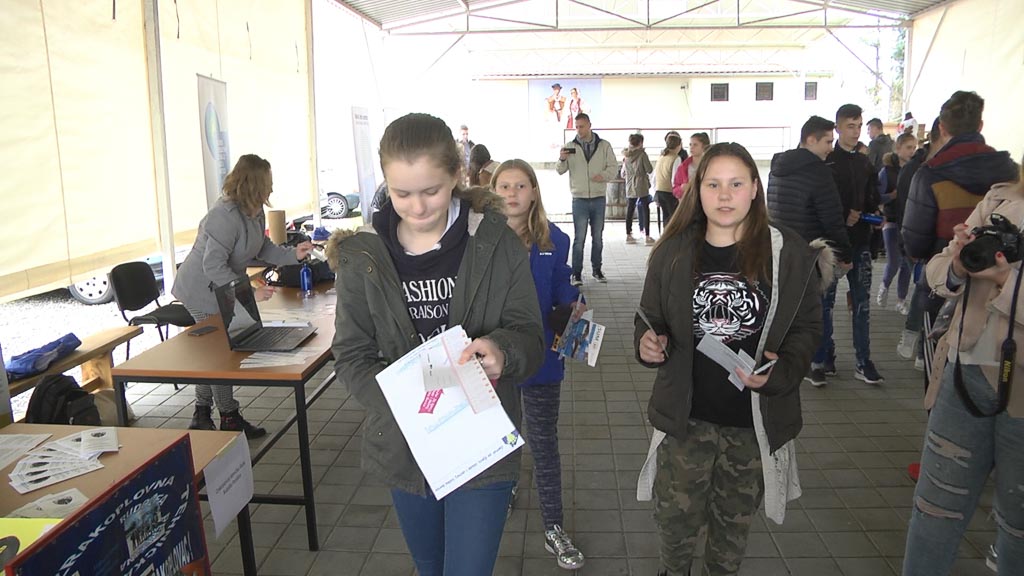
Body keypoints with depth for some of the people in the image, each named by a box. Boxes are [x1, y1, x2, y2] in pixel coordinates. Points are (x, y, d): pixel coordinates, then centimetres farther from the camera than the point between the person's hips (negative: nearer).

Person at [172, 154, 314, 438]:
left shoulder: (254, 213, 0)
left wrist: (293, 254, -7)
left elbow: (263, 248, 9)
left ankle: (202, 415, 30)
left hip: (219, 291, 10)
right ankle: (229, 418, 11)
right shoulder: (225, 216, -30)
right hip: (202, 292, -10)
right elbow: (213, 266, -32)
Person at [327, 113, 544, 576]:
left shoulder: (496, 243, -10)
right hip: (404, 447, 3)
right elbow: (351, 355, -5)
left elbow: (530, 338, -7)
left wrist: (502, 350, -32)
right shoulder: (363, 256, -6)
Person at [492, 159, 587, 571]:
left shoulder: (554, 241, -5)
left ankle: (554, 530, 26)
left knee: (544, 443, 12)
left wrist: (575, 309, -20)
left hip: (541, 356, 1)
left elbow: (562, 294, 1)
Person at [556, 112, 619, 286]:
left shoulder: (604, 145, 4)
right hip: (579, 199, -2)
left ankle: (597, 270, 23)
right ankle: (576, 273, 3)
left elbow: (613, 166, 4)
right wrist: (562, 159, -23)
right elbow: (560, 170, -1)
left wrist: (604, 175, -17)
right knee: (579, 238, -3)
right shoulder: (570, 147, 2)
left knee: (598, 237, 11)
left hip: (598, 198, 2)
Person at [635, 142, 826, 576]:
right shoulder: (673, 253, -3)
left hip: (757, 420, 0)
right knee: (675, 520, 11)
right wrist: (647, 344, -16)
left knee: (734, 524, 19)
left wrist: (780, 372, -19)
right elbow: (649, 319, 7)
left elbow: (806, 326, -1)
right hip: (685, 415, 1)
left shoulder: (789, 254, -7)